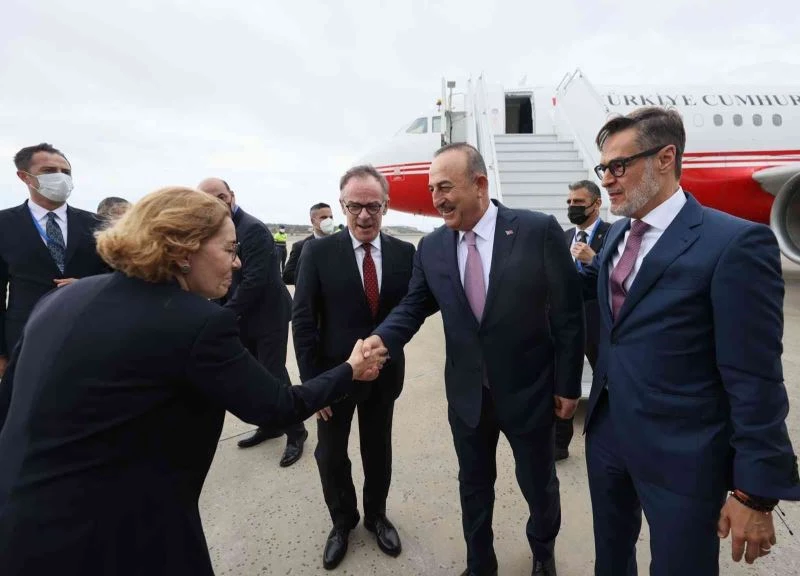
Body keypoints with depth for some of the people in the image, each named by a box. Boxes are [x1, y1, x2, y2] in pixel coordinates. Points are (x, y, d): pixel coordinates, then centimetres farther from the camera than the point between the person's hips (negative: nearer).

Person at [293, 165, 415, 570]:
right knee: (331, 455, 16)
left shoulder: (404, 253, -5)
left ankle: (376, 515, 46)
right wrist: (312, 382, -12)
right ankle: (342, 521, 43)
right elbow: (303, 321, -10)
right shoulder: (318, 252, -10)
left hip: (384, 374, 2)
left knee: (378, 451, 20)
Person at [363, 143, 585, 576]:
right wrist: (381, 339, -20)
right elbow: (413, 307, 1)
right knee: (474, 487, 20)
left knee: (539, 485, 21)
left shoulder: (539, 231, -14)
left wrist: (568, 384, -6)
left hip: (529, 389, -2)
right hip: (467, 394, 2)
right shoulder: (431, 248, -4)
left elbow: (568, 312, -9)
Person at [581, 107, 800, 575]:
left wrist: (755, 492, -14)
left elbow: (755, 383, -17)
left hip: (680, 452, -6)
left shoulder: (736, 243, -17)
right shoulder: (618, 235, 5)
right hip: (607, 431, 7)